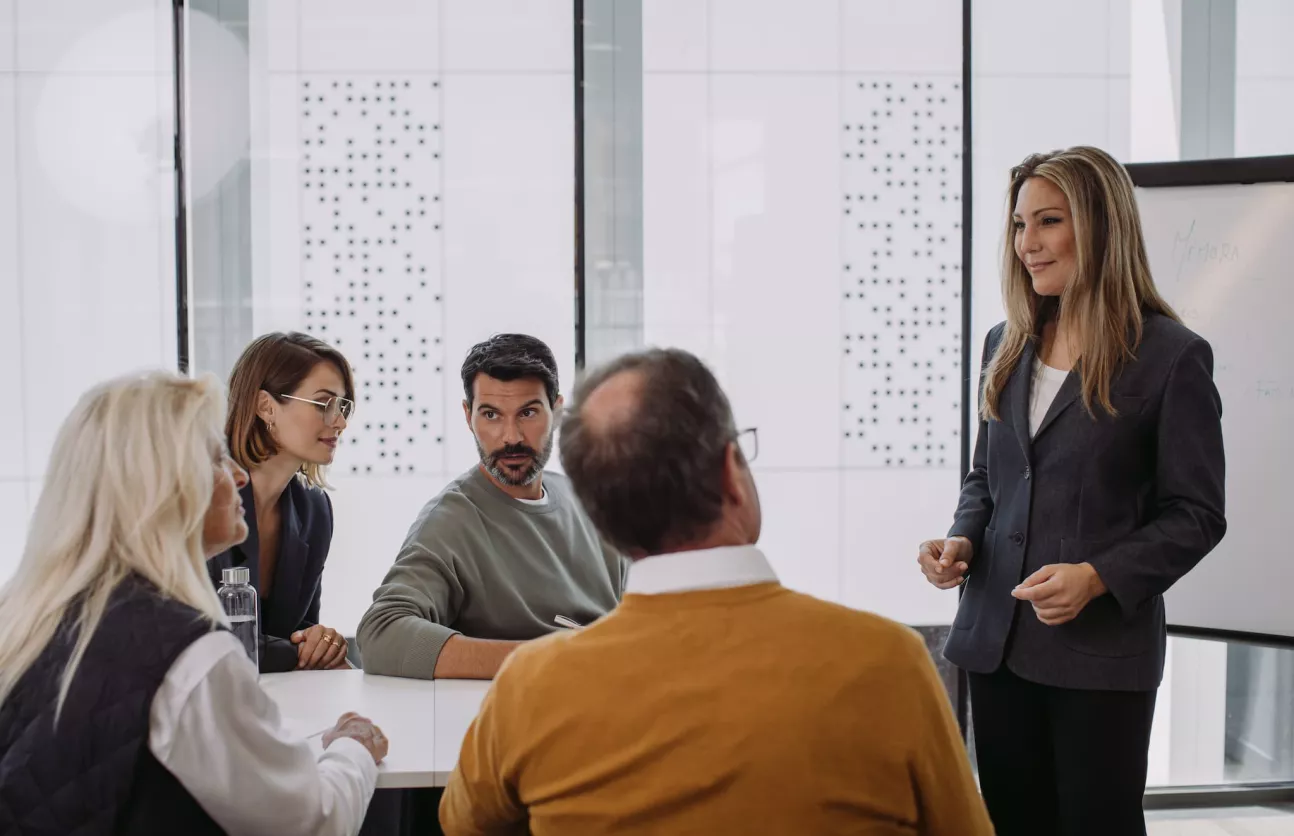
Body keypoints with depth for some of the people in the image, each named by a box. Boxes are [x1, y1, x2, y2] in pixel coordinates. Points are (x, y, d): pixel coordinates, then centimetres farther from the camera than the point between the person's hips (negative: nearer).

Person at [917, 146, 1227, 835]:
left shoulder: (1170, 355, -8)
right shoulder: (1006, 345, 10)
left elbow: (1195, 515, -7)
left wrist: (1097, 577, -20)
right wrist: (962, 542, -1)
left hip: (1102, 652, -5)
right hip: (997, 640, 5)